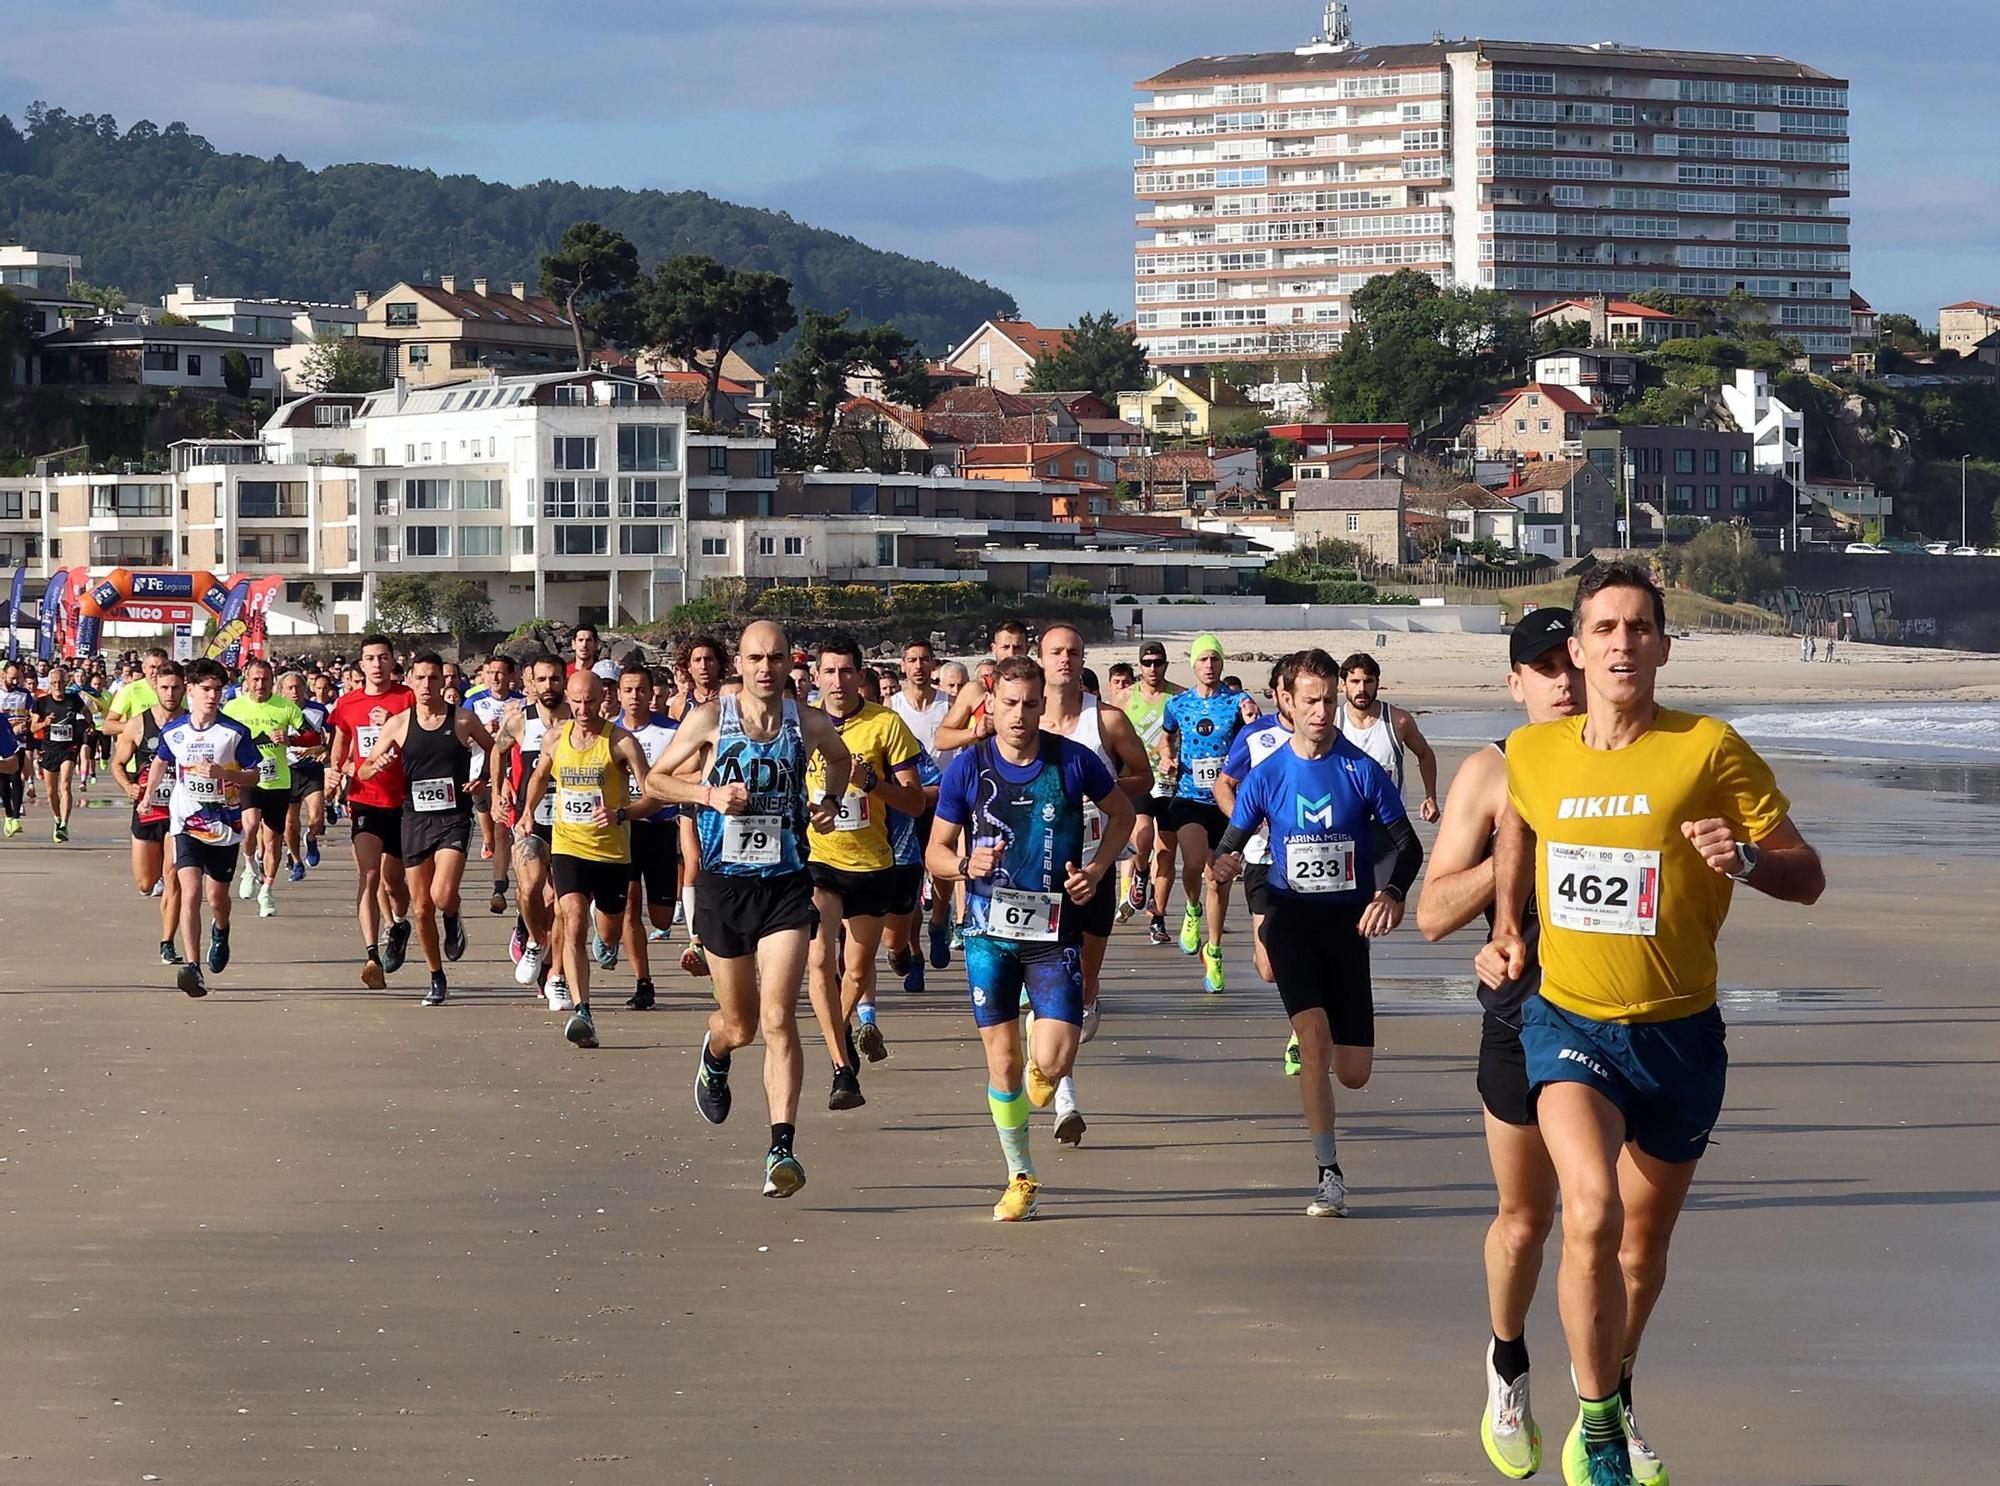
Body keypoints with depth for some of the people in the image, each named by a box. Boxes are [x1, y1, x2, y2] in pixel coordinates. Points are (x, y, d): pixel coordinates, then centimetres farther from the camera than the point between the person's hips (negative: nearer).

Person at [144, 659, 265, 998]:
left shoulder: (235, 733, -6)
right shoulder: (173, 731, 0)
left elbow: (253, 776, -3)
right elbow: (161, 762, 21)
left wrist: (224, 774, -20)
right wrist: (148, 796, 24)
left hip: (225, 826, 0)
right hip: (187, 825, 0)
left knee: (217, 897, 15)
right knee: (190, 893, -18)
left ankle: (221, 932, 51)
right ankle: (192, 967, -23)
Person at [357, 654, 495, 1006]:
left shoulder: (463, 720, 0)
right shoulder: (398, 724, 3)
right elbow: (363, 771, 8)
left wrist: (484, 779, -3)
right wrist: (376, 766, -15)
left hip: (454, 818, -2)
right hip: (415, 818, 2)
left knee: (442, 895, -22)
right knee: (421, 908, 5)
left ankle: (453, 920, 15)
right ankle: (437, 979, 22)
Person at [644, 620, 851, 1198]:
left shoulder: (809, 723, 2)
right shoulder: (710, 718, -3)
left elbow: (840, 758, 25)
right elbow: (655, 779, 4)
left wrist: (831, 800, 5)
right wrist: (709, 793, -12)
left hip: (787, 885, 0)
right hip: (724, 883, 0)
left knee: (778, 1019, -15)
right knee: (739, 1025, 12)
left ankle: (782, 1149, -17)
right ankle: (713, 1057, 51)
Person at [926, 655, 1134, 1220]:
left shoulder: (1074, 762, -5)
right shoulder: (967, 768, -4)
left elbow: (1122, 814, 13)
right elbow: (936, 851, 3)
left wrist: (1096, 870, -2)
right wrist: (966, 865, -19)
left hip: (1055, 932, -1)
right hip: (990, 932, 1)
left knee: (1052, 1063, -11)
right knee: (1003, 1063, 3)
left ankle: (1053, 1070, 28)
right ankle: (1021, 1177, 20)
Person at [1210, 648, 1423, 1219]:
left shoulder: (1362, 771, -3)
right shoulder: (1267, 775, 1)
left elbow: (1407, 844, 0)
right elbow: (1230, 845, 9)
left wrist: (1393, 893, -19)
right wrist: (1225, 862, -16)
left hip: (1349, 919, 0)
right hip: (1291, 916, 0)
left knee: (1354, 1073, 1)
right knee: (1314, 1037, -21)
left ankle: (1308, 1041, 40)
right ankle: (1329, 1173, -13)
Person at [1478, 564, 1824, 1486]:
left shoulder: (1710, 750, -10)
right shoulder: (1532, 754, 0)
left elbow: (1807, 878, -7)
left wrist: (1745, 858, -27)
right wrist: (1505, 930, 11)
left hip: (1679, 1032, 0)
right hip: (1568, 1021, 0)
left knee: (1644, 1242, 16)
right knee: (1592, 1212, -25)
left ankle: (1615, 1385, 47)